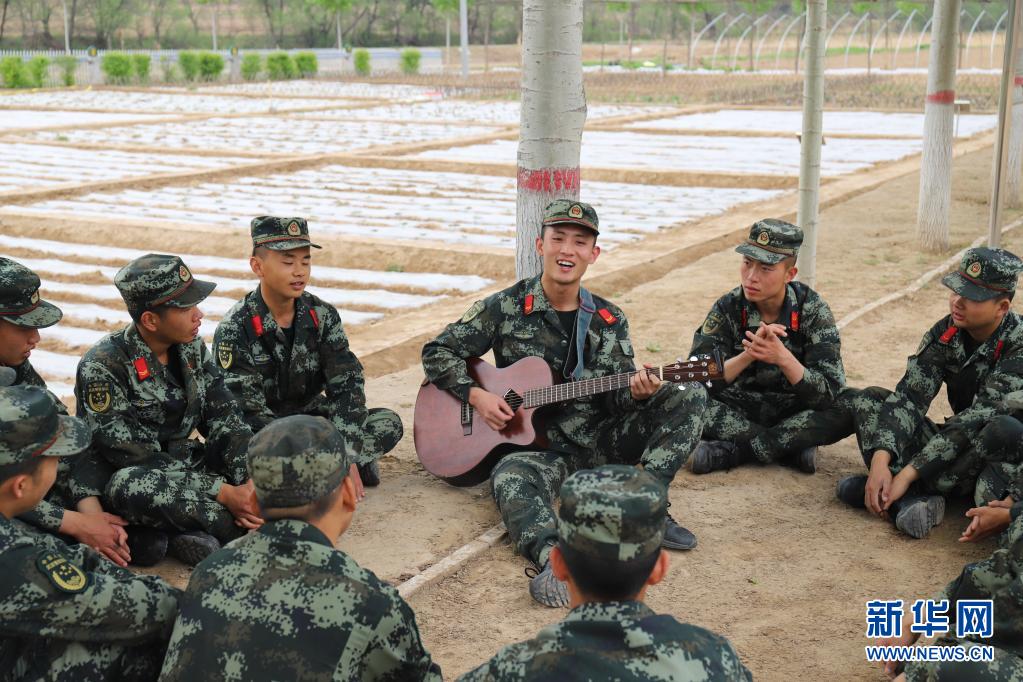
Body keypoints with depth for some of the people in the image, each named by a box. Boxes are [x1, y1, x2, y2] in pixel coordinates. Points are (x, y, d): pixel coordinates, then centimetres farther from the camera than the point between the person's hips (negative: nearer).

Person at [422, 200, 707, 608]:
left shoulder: (609, 322, 7)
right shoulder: (505, 308, -1)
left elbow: (616, 399, 5)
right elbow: (438, 352, 4)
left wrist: (637, 393, -20)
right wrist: (477, 396, -11)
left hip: (600, 438, 4)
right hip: (539, 443, -3)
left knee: (690, 396, -12)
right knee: (509, 477, -39)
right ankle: (552, 557, -63)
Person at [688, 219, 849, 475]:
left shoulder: (812, 309, -12)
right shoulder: (728, 308, -11)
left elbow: (829, 394, -20)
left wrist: (783, 358, -37)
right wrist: (748, 355, -36)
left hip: (793, 412, 0)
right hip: (737, 411, 0)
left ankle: (731, 450, -25)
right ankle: (791, 448, -20)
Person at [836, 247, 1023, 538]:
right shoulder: (945, 333, -4)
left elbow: (979, 418, -30)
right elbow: (908, 397, -12)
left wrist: (907, 473, -35)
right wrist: (880, 461, -29)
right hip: (958, 448, 6)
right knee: (869, 399, -7)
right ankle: (912, 500, -31)